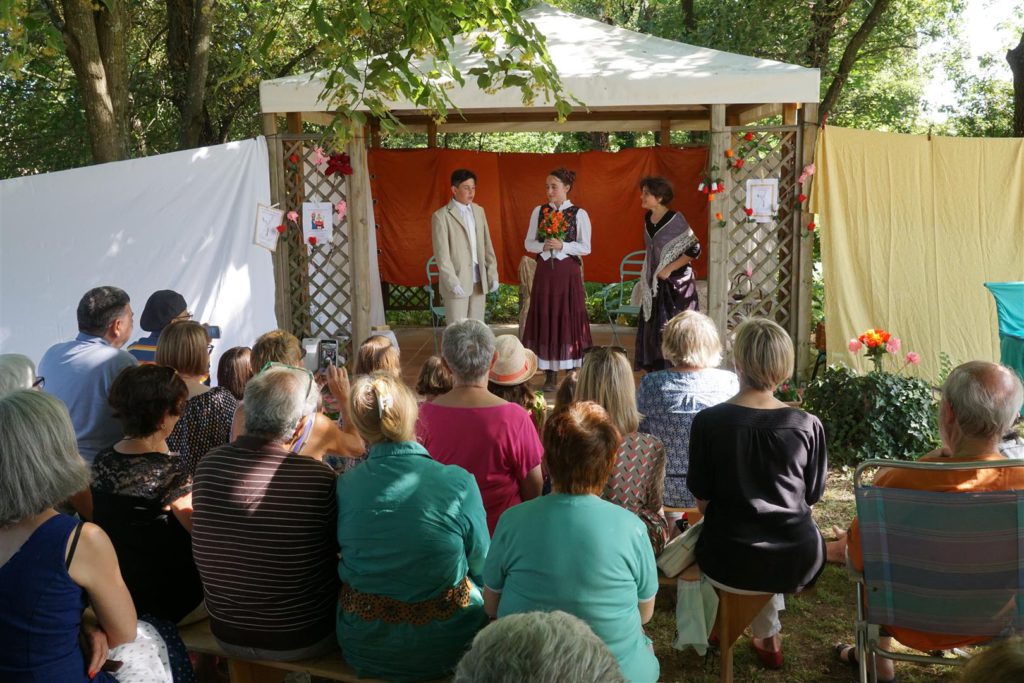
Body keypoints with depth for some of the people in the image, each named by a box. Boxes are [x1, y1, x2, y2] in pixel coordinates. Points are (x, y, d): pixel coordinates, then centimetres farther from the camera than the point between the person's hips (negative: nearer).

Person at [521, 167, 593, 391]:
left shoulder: (579, 214, -3)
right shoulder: (539, 211, 7)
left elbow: (586, 247, -3)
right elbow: (529, 243, 7)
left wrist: (563, 246, -17)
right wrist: (543, 246, -13)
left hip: (568, 272, -3)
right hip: (545, 271, 3)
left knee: (569, 319, -1)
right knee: (545, 320, 2)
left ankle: (573, 373, 8)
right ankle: (550, 376, 10)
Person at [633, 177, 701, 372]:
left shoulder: (675, 219, -14)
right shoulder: (648, 218, 7)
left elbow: (694, 249, -16)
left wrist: (669, 269, -15)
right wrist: (645, 279, 15)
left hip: (675, 284, -7)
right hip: (654, 284, 7)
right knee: (651, 326, 8)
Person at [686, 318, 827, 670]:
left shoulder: (708, 422, -14)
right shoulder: (808, 426, -11)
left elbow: (702, 499, -5)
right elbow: (812, 496, 2)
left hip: (730, 564, -1)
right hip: (799, 563, 1)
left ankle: (768, 636, 48)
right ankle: (767, 635, 47)